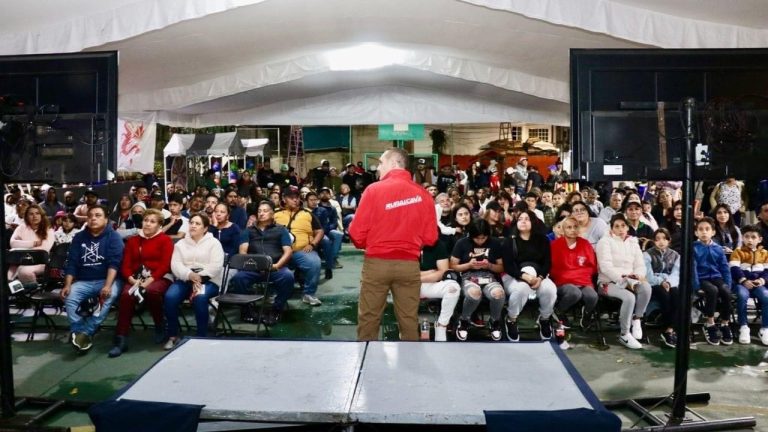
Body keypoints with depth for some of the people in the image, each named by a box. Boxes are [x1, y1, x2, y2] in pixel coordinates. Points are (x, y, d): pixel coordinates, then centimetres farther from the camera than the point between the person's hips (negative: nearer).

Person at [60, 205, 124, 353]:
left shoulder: (113, 237, -2)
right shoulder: (79, 237, 12)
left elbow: (114, 263, -14)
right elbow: (72, 263, 7)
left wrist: (108, 285, -28)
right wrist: (67, 284, -8)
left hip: (107, 280, -4)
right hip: (84, 281, 4)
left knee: (110, 295, -35)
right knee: (69, 297, -25)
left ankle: (86, 332, -27)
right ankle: (80, 333, -20)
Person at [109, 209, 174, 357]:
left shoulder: (165, 240, 5)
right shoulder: (132, 241, 19)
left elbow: (165, 265, -6)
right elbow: (125, 265, 11)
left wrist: (149, 281, -19)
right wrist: (132, 280, -10)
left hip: (160, 278, -3)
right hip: (136, 279, 3)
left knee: (151, 291, -37)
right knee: (126, 294, -30)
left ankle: (160, 326, -10)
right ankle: (121, 339, -25)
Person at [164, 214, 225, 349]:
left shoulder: (213, 243, 4)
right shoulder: (180, 243, 15)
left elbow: (216, 266, -8)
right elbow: (175, 265, 1)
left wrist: (199, 278, -19)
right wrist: (190, 275, -18)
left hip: (208, 281, -3)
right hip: (185, 280, 3)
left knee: (199, 298, -35)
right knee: (170, 297, -26)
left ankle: (201, 336, -20)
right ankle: (173, 336, -10)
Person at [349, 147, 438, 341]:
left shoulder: (374, 189, -9)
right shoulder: (423, 194, -1)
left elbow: (357, 233, -8)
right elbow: (430, 237, 2)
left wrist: (363, 244, 15)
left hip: (376, 263, -2)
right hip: (409, 264, 2)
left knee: (368, 318, 11)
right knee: (409, 319, 13)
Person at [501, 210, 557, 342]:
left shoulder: (542, 240, 6)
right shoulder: (509, 241, -2)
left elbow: (547, 262, 1)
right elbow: (508, 266, -10)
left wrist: (540, 278, -18)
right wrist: (524, 276, -26)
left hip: (538, 276, 3)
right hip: (514, 276, -2)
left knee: (550, 289, -29)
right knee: (521, 289, -37)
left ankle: (544, 319, 1)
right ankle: (511, 320, -11)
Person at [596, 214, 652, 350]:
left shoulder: (633, 242, 14)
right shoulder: (605, 241, -5)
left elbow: (640, 265, 8)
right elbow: (606, 267, -16)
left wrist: (638, 276, -15)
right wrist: (624, 278, -25)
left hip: (630, 281, 5)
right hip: (609, 282, -5)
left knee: (646, 287, -28)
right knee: (629, 297, -33)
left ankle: (636, 320, -10)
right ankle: (624, 335, -18)